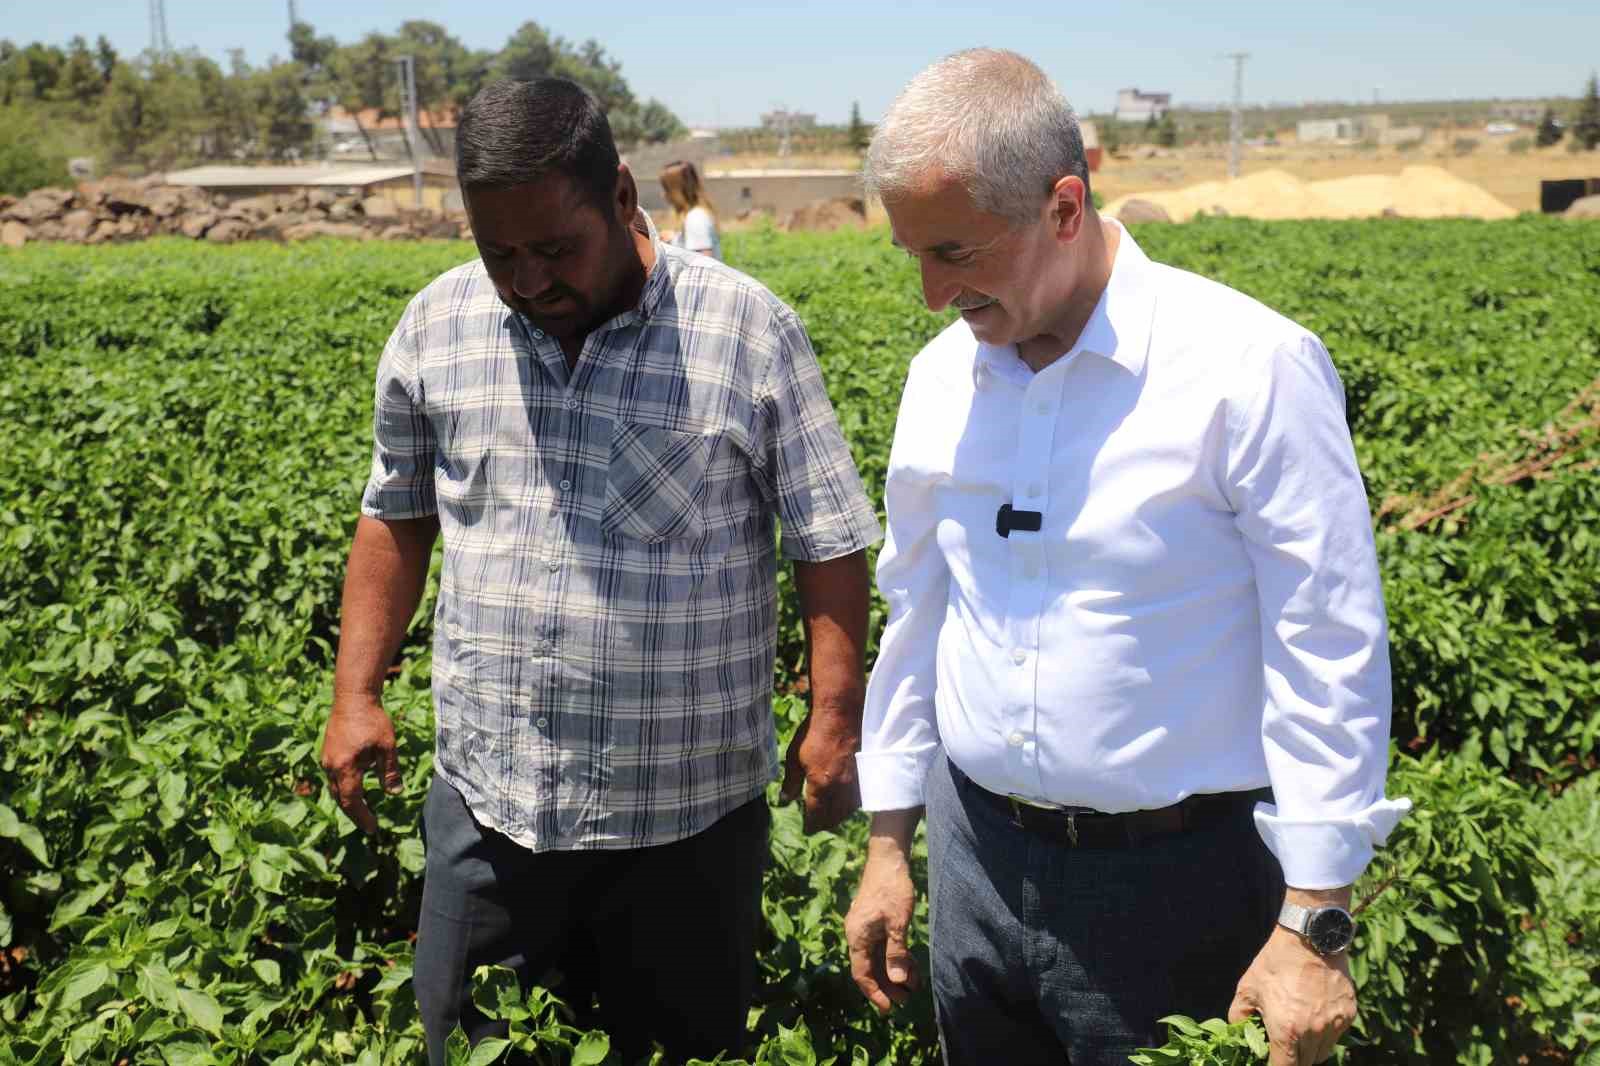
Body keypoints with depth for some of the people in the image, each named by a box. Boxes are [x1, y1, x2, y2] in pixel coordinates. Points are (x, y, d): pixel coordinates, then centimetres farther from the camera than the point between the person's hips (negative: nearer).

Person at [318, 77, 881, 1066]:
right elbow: (396, 517, 11)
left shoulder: (750, 332, -11)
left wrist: (834, 718, -12)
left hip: (688, 808, -2)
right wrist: (357, 696, 7)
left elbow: (832, 540, -6)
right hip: (487, 798, 3)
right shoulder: (435, 326, 0)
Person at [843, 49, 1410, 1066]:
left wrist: (1314, 926, -14)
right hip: (978, 858, 5)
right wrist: (888, 844, 13)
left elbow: (1331, 659, -14)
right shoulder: (940, 377, 2)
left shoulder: (1253, 368, -16)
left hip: (1177, 878, -5)